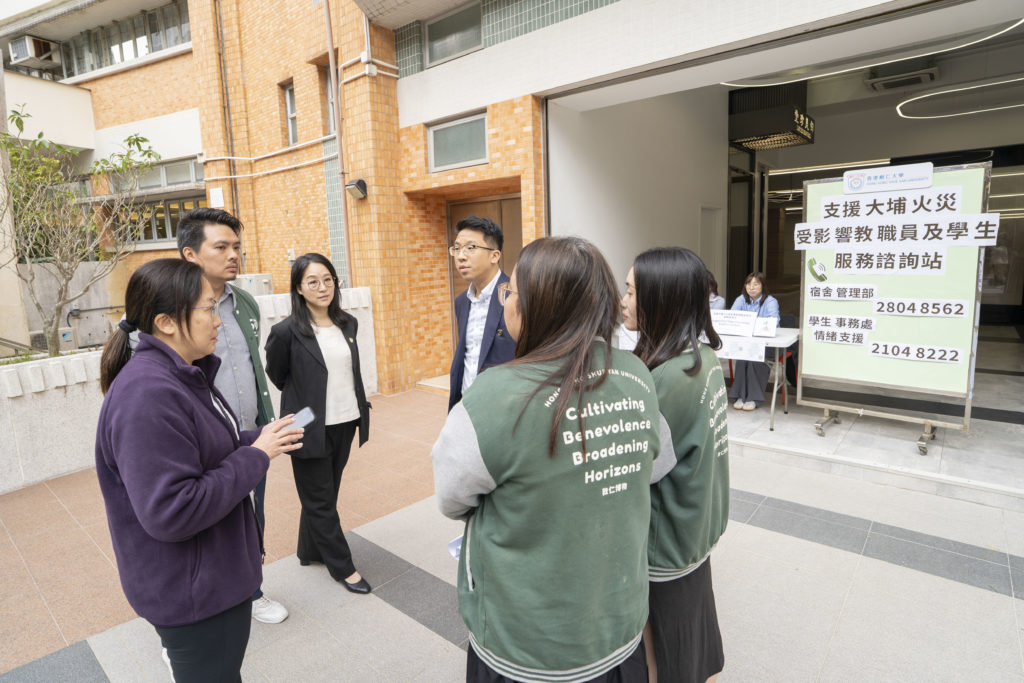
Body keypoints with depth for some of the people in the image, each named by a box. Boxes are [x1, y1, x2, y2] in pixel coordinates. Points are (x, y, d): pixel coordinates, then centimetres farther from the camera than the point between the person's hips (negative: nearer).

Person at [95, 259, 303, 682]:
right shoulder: (146, 396, -29)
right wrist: (255, 456, -24)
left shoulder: (182, 374, 4)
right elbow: (171, 513, -31)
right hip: (190, 595, -9)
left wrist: (259, 440, -2)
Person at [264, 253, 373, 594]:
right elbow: (276, 375, 0)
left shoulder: (348, 324, 2)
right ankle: (342, 565, 25)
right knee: (320, 500, 9)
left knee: (325, 493, 20)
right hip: (312, 428, -5)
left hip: (345, 423, 5)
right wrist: (303, 400, 9)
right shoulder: (287, 331, -14)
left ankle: (310, 551, 40)